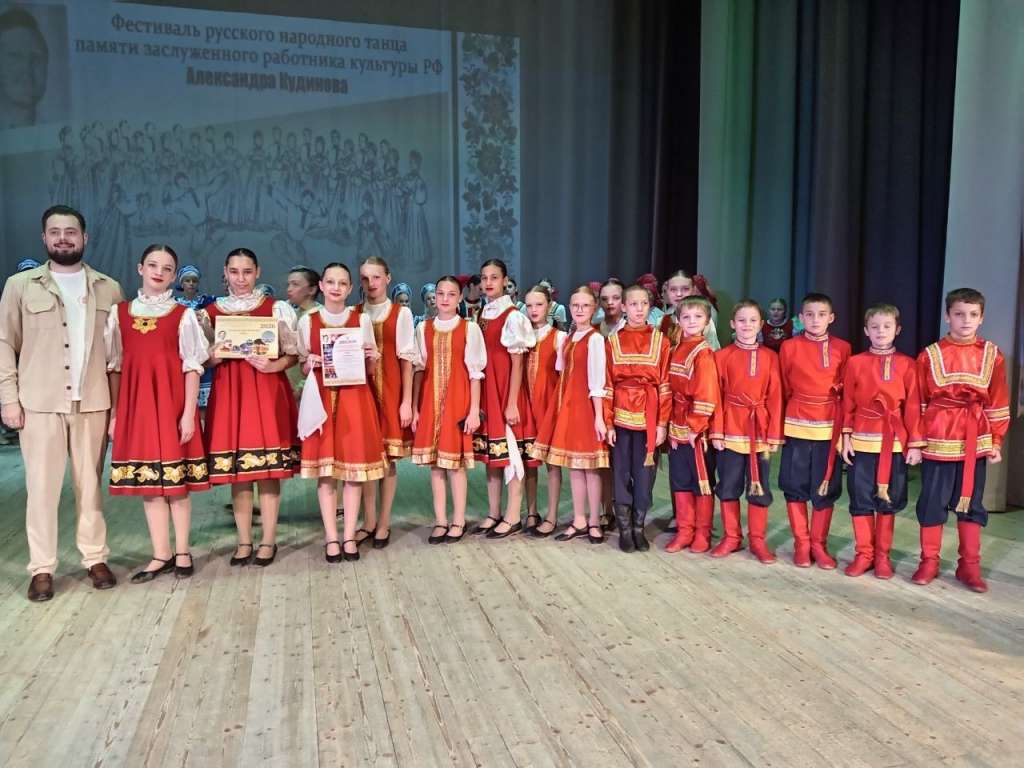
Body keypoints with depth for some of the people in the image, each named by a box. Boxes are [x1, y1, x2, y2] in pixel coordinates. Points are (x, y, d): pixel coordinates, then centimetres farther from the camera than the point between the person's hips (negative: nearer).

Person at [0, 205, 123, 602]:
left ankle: (95, 558, 16)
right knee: (41, 485, 2)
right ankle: (42, 568, 10)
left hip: (93, 402, 1)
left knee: (91, 482, 7)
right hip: (39, 403, -1)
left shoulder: (108, 288, 9)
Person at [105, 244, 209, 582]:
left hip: (172, 401, -3)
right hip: (135, 404, 3)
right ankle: (161, 554, 14)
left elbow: (192, 367, -3)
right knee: (146, 479, 6)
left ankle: (182, 552, 13)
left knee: (177, 478, 2)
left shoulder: (183, 314, 0)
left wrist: (189, 412, -10)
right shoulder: (120, 312, 8)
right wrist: (114, 413, 5)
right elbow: (114, 366, 9)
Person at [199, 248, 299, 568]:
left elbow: (293, 355, 2)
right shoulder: (210, 312, 9)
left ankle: (268, 541, 10)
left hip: (268, 392, -2)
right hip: (228, 394, 2)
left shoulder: (276, 308, 3)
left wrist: (272, 365, -16)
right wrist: (214, 357, -9)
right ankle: (244, 542, 15)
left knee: (268, 470, -1)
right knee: (236, 472, 4)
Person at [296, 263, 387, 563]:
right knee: (325, 471, 1)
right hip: (322, 400, 0)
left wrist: (372, 359, -12)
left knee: (354, 467, 1)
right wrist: (310, 364, -11)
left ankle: (349, 536, 12)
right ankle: (331, 538, 11)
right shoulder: (307, 321, 5)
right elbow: (303, 368, 10)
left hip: (355, 399, 0)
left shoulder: (362, 319, 5)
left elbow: (370, 371, 9)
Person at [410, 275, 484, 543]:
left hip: (458, 399, -3)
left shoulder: (469, 328, -1)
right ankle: (440, 521, 15)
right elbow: (419, 369, 6)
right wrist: (414, 407, 2)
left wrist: (474, 410, -7)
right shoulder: (423, 328, 7)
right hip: (430, 400, 3)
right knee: (434, 461, 6)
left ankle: (458, 521, 11)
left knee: (455, 460, 0)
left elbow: (475, 372, -3)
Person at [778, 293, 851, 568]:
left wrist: (844, 426, 4)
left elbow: (848, 390, 7)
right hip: (796, 427, 0)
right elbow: (783, 388, 6)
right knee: (795, 487, 5)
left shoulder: (842, 348, 2)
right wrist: (785, 419, 8)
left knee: (826, 489, 6)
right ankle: (801, 544, 17)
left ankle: (819, 544, 20)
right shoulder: (789, 347, 0)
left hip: (829, 428, 0)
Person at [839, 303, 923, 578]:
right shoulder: (855, 362, 1)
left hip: (895, 443, 0)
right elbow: (847, 404, 3)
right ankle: (864, 554, 18)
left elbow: (913, 406, 0)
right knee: (860, 500, 5)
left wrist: (915, 444, -3)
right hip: (862, 441, 0)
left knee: (888, 501, 9)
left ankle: (882, 555, 21)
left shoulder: (907, 364, 0)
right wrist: (846, 437, -2)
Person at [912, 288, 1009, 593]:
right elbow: (919, 403, 1)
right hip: (937, 441, -1)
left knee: (971, 504, 10)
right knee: (932, 503, 5)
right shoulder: (929, 355, -1)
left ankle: (969, 565, 21)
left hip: (976, 442, 2)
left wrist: (996, 442, 2)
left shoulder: (992, 355, 3)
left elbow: (998, 404, 6)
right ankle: (929, 562, 18)